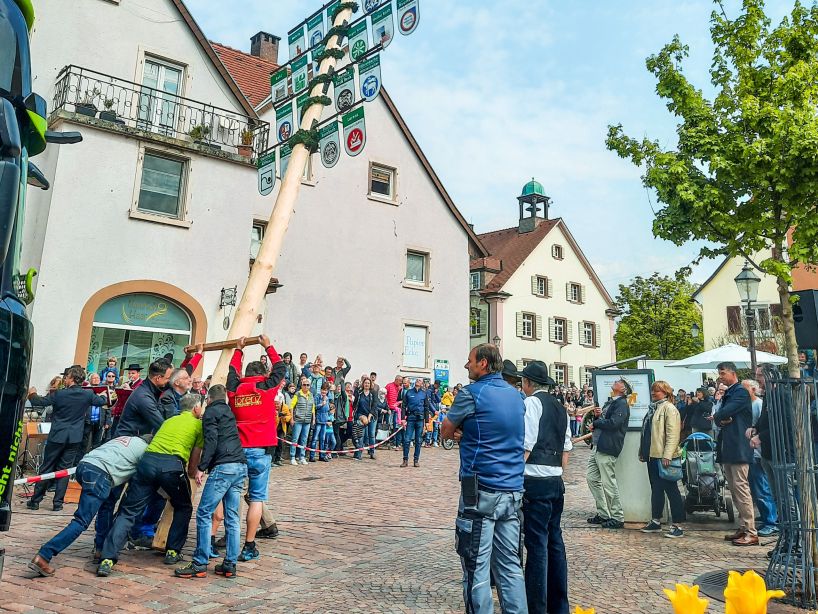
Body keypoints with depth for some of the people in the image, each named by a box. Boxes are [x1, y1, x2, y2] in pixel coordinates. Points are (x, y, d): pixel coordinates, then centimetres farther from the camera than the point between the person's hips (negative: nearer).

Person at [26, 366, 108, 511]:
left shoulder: (59, 394, -11)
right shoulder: (88, 394, -6)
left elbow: (38, 402, 1)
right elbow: (102, 401, 12)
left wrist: (32, 394, 22)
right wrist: (106, 396, 35)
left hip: (57, 436, -2)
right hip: (75, 438, 2)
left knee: (46, 468, 10)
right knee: (64, 470, 8)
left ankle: (35, 500, 17)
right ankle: (58, 503, 10)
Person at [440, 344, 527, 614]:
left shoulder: (471, 393, -9)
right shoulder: (516, 396, 12)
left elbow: (446, 432, 0)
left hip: (481, 490, -7)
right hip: (513, 490, 7)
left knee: (476, 565, 0)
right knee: (510, 563, 12)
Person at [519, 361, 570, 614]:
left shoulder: (531, 403, -10)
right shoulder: (559, 407, 14)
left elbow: (526, 446, -16)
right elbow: (566, 449, 15)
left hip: (536, 482, -8)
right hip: (556, 481, 8)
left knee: (537, 545, -2)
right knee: (555, 541, 16)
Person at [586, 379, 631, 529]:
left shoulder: (622, 404, -8)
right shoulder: (609, 403, 20)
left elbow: (613, 423, -21)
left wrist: (595, 424, -8)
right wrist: (596, 415, 1)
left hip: (607, 448, -10)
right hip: (598, 446, 10)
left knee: (608, 483, -4)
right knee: (592, 478, 11)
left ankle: (618, 518, 9)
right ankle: (603, 514, 20)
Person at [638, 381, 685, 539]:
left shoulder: (669, 408, -11)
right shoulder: (653, 408, 16)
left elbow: (673, 434, -19)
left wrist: (667, 455, -24)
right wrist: (642, 452, 20)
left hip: (664, 457, -9)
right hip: (652, 455, 9)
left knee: (671, 490, -2)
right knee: (656, 489, 16)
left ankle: (678, 526, 4)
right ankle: (655, 521, 25)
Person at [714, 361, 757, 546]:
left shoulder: (741, 392, -9)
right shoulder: (727, 394, 19)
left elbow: (725, 412, -19)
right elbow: (718, 417, 15)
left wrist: (716, 416, 2)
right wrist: (721, 420, -7)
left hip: (738, 448, -9)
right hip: (727, 448, 9)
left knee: (741, 487, -10)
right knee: (734, 489, 12)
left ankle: (751, 533, -6)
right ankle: (743, 529, 19)